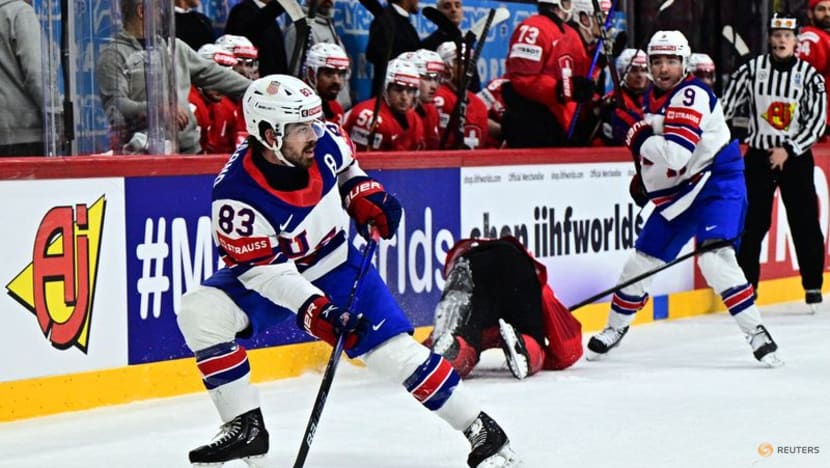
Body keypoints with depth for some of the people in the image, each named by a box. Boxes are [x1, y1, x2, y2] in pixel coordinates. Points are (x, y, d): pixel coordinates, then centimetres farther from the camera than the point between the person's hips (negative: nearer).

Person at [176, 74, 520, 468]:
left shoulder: (323, 141, -18)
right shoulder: (236, 192, -31)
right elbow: (261, 269, -29)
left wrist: (366, 198, -7)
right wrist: (314, 310, -38)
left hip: (334, 265, 2)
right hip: (265, 274, -2)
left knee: (392, 348, -9)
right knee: (199, 311, -26)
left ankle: (482, 430, 4)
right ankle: (246, 427, -14)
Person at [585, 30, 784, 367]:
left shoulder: (692, 95, -19)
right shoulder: (652, 100, 9)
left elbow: (675, 154, -29)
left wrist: (639, 137, -15)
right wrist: (644, 179, 10)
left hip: (718, 182, -9)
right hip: (679, 190, 9)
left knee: (714, 257, -26)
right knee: (642, 258, 10)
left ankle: (757, 334, -21)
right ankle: (615, 329, 29)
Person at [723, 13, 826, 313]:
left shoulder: (809, 75, -3)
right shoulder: (752, 69, -1)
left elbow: (817, 121, -5)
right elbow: (725, 105, 2)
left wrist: (788, 150, -13)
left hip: (796, 156, 0)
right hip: (758, 155, 0)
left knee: (805, 223, -1)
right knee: (752, 224, 0)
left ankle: (813, 286, 9)